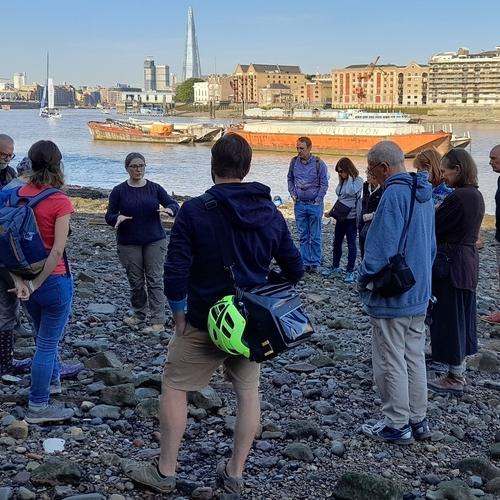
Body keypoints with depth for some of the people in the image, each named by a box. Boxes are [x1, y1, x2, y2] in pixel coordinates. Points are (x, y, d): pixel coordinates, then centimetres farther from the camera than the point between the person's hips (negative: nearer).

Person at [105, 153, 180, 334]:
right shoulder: (119, 191, 1)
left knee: (155, 280, -5)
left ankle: (158, 321, -6)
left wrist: (169, 210, -24)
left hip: (155, 242, 0)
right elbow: (109, 216, 0)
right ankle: (139, 314, 26)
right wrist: (117, 219, -23)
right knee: (135, 281, 6)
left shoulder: (155, 188, 3)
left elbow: (174, 205, 0)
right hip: (129, 244, 0)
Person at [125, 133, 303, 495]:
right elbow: (295, 269, 4)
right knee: (248, 392, 14)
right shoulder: (271, 213, 0)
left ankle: (165, 473, 16)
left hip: (205, 321, -4)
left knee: (174, 387, 10)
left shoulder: (195, 210, -14)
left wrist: (179, 311, -4)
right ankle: (235, 474, 21)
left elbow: (176, 269, -17)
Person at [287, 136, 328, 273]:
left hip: (314, 205, -3)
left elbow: (324, 184, -3)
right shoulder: (294, 162, 0)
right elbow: (290, 179, 15)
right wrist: (293, 194, 4)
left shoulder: (318, 163, -9)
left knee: (315, 237, 2)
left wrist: (318, 200, -8)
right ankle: (306, 262, 16)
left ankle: (315, 263, 10)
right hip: (299, 204, 3)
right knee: (303, 236, 8)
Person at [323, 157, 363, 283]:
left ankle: (350, 271, 8)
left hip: (352, 217, -8)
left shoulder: (358, 180, -9)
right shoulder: (342, 181, 11)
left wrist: (350, 178, -18)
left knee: (351, 244, 0)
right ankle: (335, 268, 28)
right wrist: (331, 212, 15)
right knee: (337, 242, 14)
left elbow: (351, 191, -29)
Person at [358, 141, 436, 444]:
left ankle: (397, 425, 13)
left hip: (391, 296, -9)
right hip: (420, 293, 9)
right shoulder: (424, 194, 8)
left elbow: (381, 248, -23)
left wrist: (364, 279, -8)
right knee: (415, 357, 16)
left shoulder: (394, 194, -21)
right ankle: (418, 421, 25)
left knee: (391, 362, 3)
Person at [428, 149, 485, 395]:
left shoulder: (457, 197, -20)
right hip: (468, 261, 9)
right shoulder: (476, 195, 8)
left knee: (448, 319, 1)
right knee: (462, 316, 16)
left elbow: (433, 227, -15)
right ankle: (459, 370, 27)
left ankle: (455, 378, 10)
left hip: (450, 264, -9)